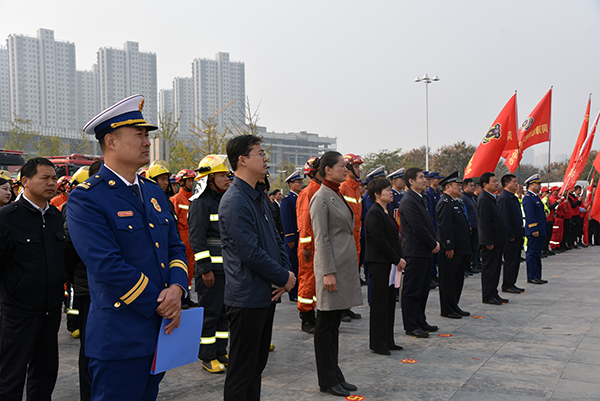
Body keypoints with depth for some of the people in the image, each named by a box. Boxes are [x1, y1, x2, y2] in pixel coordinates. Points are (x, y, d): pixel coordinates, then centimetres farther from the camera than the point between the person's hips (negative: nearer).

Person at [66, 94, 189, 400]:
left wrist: (177, 289, -8)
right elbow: (108, 267, -21)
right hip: (120, 338, -7)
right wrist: (161, 307, -16)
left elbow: (175, 247, 12)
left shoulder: (153, 191, 12)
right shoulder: (85, 198, -13)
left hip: (162, 329, 8)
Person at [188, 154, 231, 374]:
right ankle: (207, 356, 10)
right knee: (210, 312, -1)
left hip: (228, 267, 8)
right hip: (211, 267, -8)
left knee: (224, 310, 13)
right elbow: (196, 237, -16)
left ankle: (220, 351, 24)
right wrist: (205, 268, -19)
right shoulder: (200, 202, -11)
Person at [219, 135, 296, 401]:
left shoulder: (259, 197, 13)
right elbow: (250, 252, -22)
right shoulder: (234, 201, -17)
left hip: (267, 295, 10)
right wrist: (284, 278, -11)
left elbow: (276, 239, 16)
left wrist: (287, 274, 0)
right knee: (241, 372, 2)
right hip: (247, 298, -10)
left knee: (257, 365, 19)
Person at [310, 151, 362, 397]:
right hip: (331, 266, -9)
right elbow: (321, 238, -17)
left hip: (345, 265, 9)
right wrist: (328, 272, -20)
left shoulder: (337, 196, 16)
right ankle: (327, 381, 9)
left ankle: (335, 376, 22)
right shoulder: (321, 198, -12)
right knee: (325, 325, 0)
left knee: (334, 324, 14)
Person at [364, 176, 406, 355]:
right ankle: (377, 344, 6)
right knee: (380, 303, -3)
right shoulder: (374, 213, -14)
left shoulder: (386, 212, 16)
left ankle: (388, 341, 21)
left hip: (390, 263, 10)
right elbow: (380, 241, -19)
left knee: (390, 301, 12)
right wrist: (397, 259, -14)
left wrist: (400, 258, 7)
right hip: (379, 263, -9)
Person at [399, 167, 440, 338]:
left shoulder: (419, 199, 16)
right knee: (412, 290, -2)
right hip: (415, 252, -10)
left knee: (423, 289, 16)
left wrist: (434, 242, 5)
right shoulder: (408, 201, -16)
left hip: (425, 251, 10)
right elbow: (418, 228, -20)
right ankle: (411, 326, 5)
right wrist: (433, 244, -10)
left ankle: (420, 321, 25)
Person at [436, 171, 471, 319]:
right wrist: (449, 247, -23)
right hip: (451, 250, -10)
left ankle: (454, 306, 25)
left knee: (458, 279, 15)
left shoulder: (456, 202, 18)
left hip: (461, 250, 10)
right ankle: (446, 309, 7)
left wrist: (467, 248, 20)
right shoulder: (444, 203, -15)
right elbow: (444, 228, -21)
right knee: (447, 280, -1)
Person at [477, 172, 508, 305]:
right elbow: (484, 223, -20)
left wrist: (502, 239, 18)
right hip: (490, 241, -10)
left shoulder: (492, 198, 16)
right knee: (489, 268, -2)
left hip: (497, 240, 10)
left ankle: (494, 294, 22)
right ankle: (487, 296, 5)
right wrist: (489, 242, -22)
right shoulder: (483, 199, -16)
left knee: (495, 268, 14)